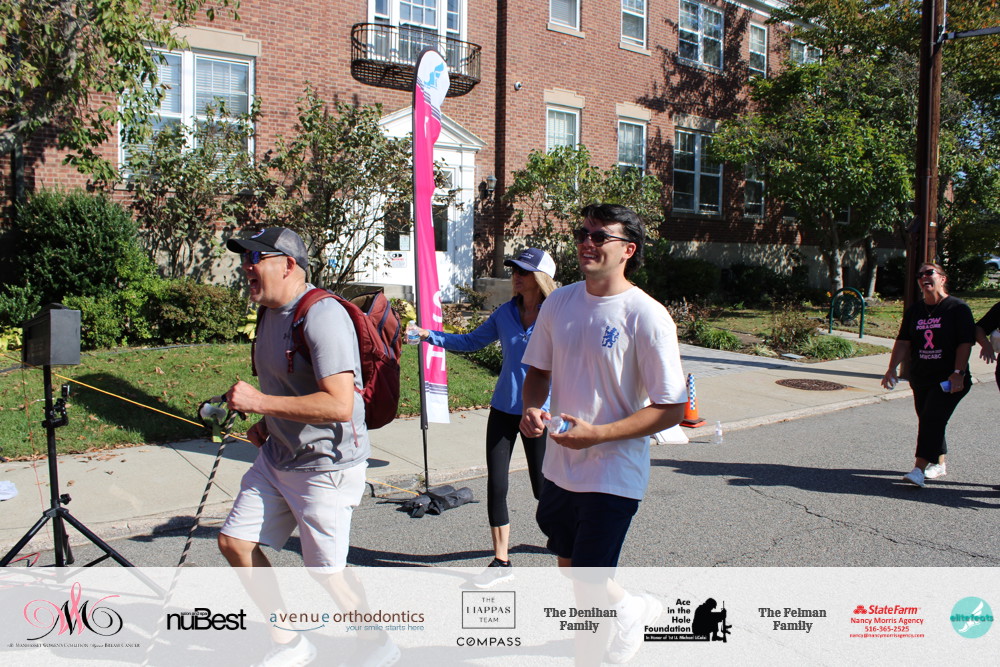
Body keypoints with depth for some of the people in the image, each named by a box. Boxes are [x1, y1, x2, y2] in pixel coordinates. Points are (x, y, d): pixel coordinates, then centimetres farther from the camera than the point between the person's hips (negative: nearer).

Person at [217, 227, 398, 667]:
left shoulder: (322, 315, -23)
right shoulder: (270, 313, 8)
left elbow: (338, 405, -32)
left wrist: (259, 402, -27)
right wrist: (266, 424, 7)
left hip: (325, 466, -9)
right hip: (277, 457, 10)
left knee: (326, 571, 2)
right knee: (234, 542, 11)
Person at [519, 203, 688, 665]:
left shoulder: (647, 317, -17)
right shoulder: (559, 302, 0)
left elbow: (671, 410, -16)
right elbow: (538, 370, 12)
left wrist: (597, 434, -23)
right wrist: (531, 409, -9)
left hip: (613, 474, -6)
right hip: (559, 466, 6)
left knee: (589, 586, -2)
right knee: (570, 567, 22)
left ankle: (629, 609, 31)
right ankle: (633, 609, 49)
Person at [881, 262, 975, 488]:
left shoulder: (958, 308, -4)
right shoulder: (914, 310, 10)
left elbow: (965, 343, -9)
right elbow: (903, 342, 5)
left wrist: (958, 373, -18)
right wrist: (892, 368, -7)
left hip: (948, 379, -6)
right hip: (921, 378, 6)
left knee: (932, 419, -15)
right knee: (928, 422, 12)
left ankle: (919, 469, -18)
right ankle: (939, 464, 29)